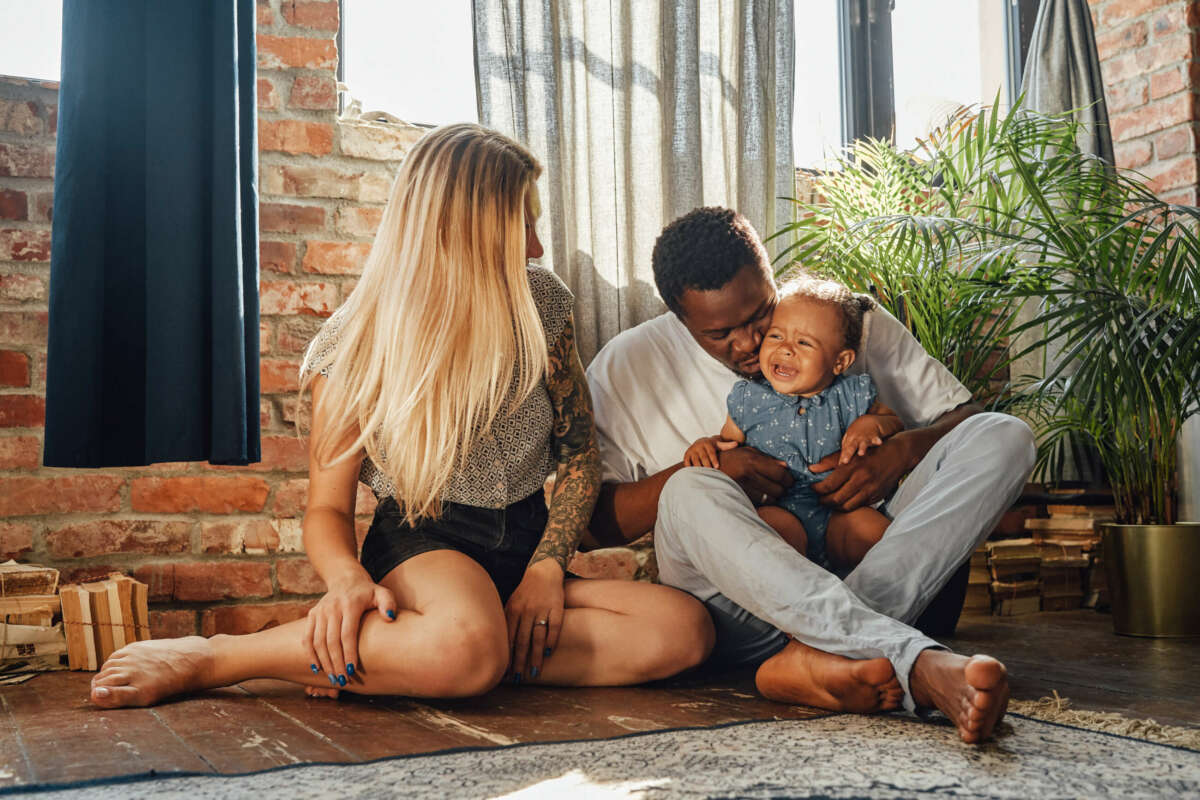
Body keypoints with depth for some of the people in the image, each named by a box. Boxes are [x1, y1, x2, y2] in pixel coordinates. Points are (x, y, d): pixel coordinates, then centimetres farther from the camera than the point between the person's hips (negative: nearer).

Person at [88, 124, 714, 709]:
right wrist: (347, 578, -28)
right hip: (422, 543, -5)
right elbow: (328, 506, -4)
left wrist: (548, 566, -11)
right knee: (466, 645, -42)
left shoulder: (542, 305, 2)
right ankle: (199, 659, -27)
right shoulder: (355, 347, -7)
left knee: (685, 627, -25)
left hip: (527, 543, 5)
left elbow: (579, 452, 5)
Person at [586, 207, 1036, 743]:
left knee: (1004, 436, -15)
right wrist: (708, 466, -14)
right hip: (730, 606, -2)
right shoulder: (627, 367, 4)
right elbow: (592, 520, -1)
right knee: (692, 493, -34)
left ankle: (819, 657, -35)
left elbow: (965, 418, 10)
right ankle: (920, 664, -48)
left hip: (863, 570, 3)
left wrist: (899, 453, -12)